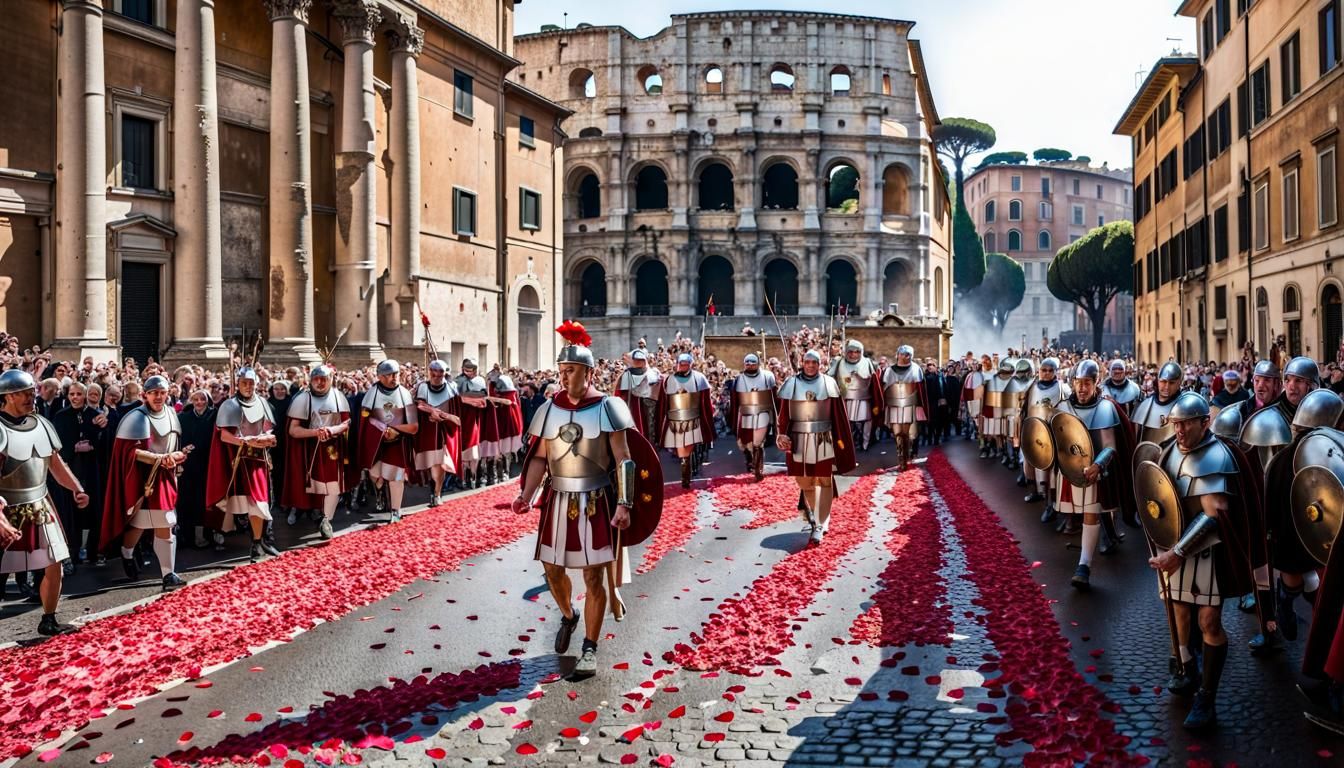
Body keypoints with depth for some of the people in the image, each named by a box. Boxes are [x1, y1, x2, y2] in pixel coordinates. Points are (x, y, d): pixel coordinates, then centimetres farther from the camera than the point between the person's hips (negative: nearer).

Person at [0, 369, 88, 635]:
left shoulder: (41, 424, 6)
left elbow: (57, 464, 12)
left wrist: (77, 488, -4)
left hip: (41, 508, 7)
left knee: (54, 567, 12)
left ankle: (48, 621, 28)